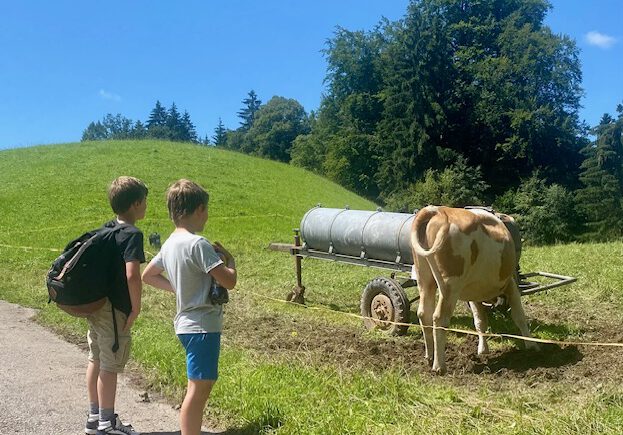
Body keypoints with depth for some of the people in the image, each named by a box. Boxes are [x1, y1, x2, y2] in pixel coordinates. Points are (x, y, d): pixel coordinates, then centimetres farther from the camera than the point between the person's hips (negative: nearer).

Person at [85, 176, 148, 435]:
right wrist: (136, 309, -17)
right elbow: (132, 275, -28)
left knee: (96, 360, 18)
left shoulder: (106, 229, 8)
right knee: (110, 366, 2)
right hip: (114, 309, -9)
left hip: (95, 304, 9)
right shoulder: (133, 234, -17)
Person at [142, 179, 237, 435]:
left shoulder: (170, 244, 7)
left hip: (187, 323, 9)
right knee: (198, 389, -2)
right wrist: (229, 259, -2)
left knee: (202, 386, 19)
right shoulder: (198, 244, -20)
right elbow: (229, 282, -21)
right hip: (203, 325, -9)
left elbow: (148, 275, 21)